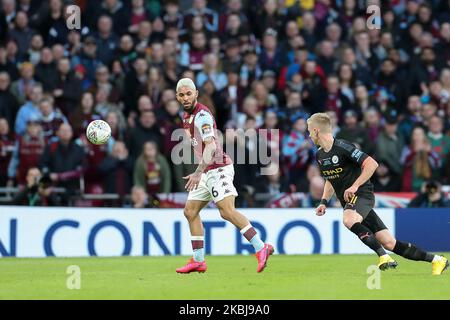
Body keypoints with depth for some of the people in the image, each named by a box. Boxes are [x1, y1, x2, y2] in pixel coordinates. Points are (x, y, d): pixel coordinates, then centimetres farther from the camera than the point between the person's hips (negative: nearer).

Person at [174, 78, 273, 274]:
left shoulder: (201, 115, -14)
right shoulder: (187, 116, 15)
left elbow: (210, 147, -25)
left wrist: (198, 173, -34)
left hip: (218, 169, -10)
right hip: (207, 172, 10)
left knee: (227, 211, -22)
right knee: (190, 211, 9)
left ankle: (261, 248, -26)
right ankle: (198, 261, 13)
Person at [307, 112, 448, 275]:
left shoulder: (342, 147, -15)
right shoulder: (320, 155, 11)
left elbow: (372, 164, -21)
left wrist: (354, 186, -25)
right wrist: (324, 202, 12)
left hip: (362, 194, -7)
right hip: (349, 201, 7)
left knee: (348, 219, -39)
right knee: (389, 243, -1)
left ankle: (383, 256, -31)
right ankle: (435, 259, 7)